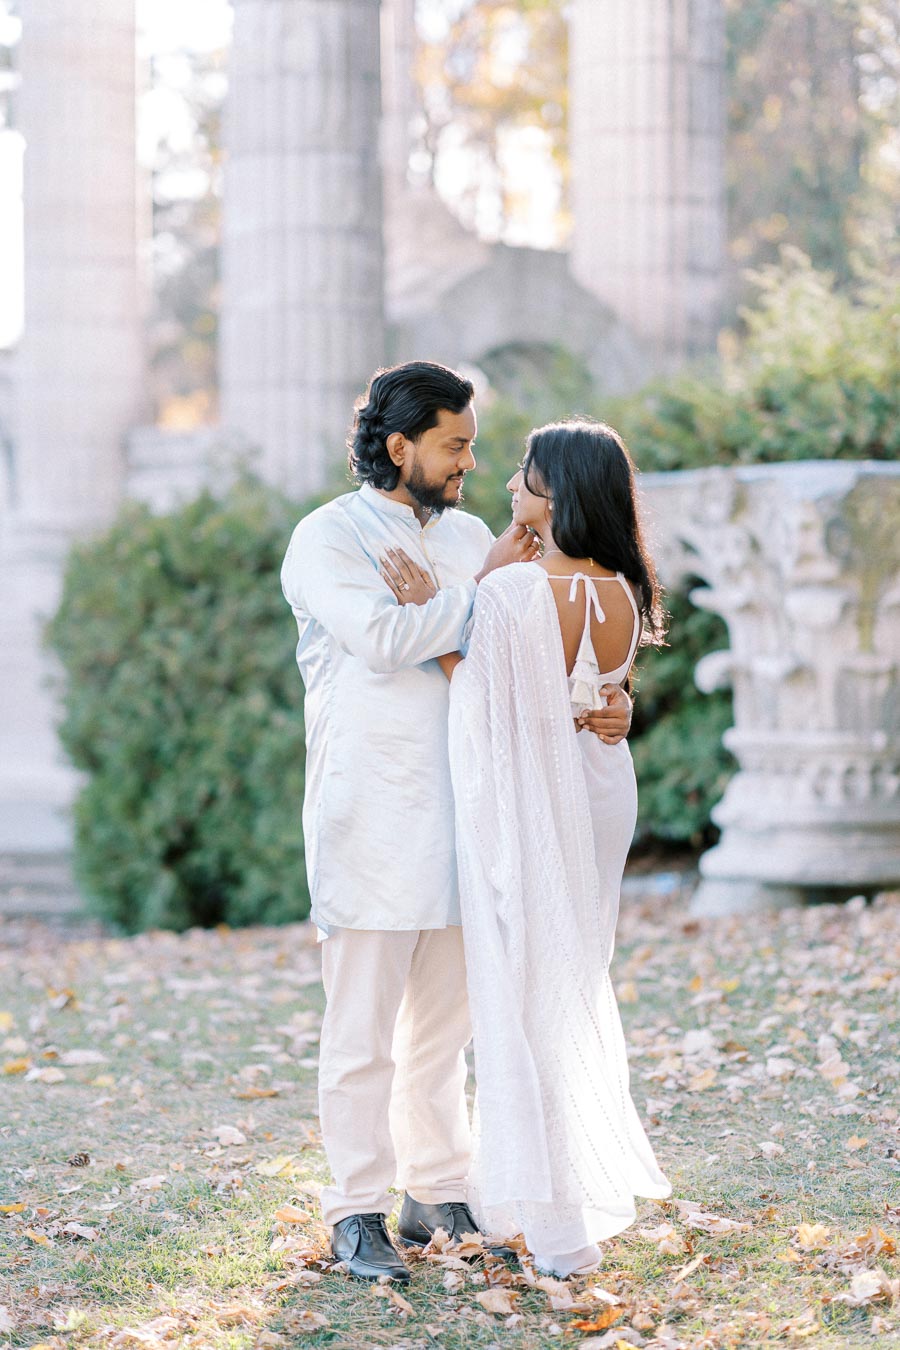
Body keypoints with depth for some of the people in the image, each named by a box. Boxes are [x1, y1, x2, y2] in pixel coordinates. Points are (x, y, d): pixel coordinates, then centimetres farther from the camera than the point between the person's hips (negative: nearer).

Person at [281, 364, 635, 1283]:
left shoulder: (470, 538, 15)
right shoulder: (327, 539, -4)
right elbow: (385, 640, -20)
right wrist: (483, 585, -12)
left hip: (458, 816, 6)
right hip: (371, 820, -6)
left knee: (443, 1021, 12)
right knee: (362, 1029, -2)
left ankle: (438, 1192, 21)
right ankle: (357, 1213, 5)